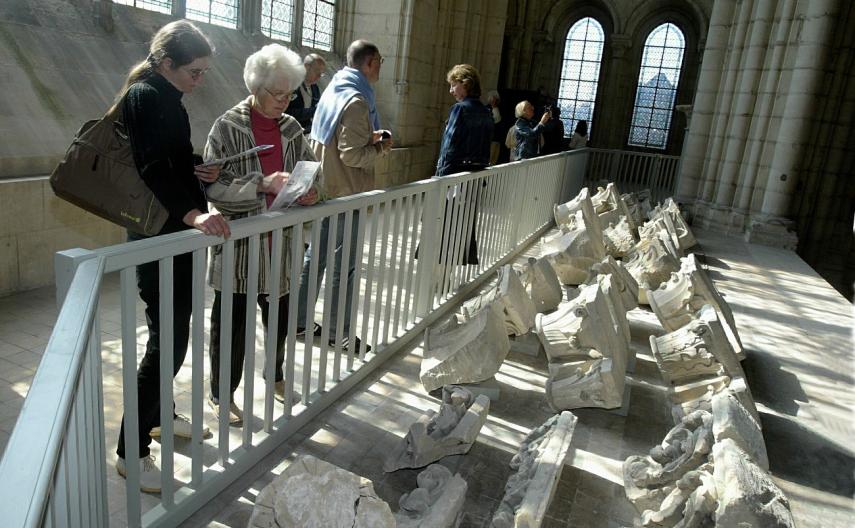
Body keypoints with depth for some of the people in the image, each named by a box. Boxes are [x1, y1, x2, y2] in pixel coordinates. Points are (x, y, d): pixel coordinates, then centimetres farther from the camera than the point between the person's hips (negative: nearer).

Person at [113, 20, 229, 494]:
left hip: (173, 234, 10)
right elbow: (152, 167, -28)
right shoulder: (145, 96, -14)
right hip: (158, 239, -10)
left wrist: (196, 173, 4)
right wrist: (193, 214, -40)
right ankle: (132, 452, 7)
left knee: (174, 334, 18)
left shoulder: (164, 97, 15)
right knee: (168, 342, -6)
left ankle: (162, 415, 36)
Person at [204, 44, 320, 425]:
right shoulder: (228, 126, -9)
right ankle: (221, 394, 25)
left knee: (280, 317, 18)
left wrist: (310, 192, -8)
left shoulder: (290, 128, 6)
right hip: (238, 243, -5)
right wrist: (263, 184, -28)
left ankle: (275, 377, 42)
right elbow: (214, 186, -16)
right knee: (231, 323, 6)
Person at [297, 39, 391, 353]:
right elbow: (352, 155, -22)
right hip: (347, 195, -9)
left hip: (324, 190, 9)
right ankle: (340, 333, 11)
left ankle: (299, 320, 25)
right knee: (344, 266, 0)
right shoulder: (357, 101, -17)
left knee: (315, 257, 15)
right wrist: (381, 147, -4)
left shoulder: (331, 92, 12)